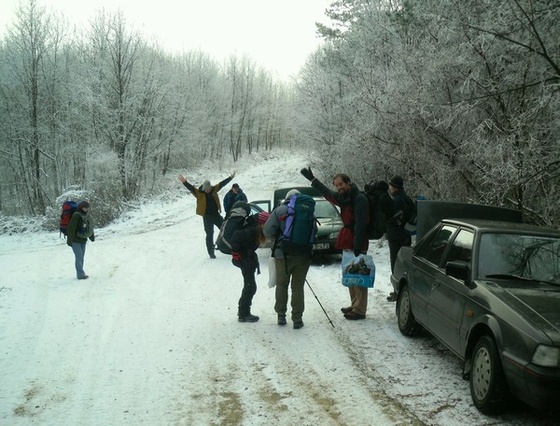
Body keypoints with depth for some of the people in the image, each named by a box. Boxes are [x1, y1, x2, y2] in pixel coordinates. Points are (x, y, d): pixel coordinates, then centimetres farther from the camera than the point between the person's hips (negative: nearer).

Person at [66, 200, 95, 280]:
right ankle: (80, 274, -7)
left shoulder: (87, 216, 5)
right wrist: (70, 240, -21)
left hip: (83, 240, 8)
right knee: (79, 257, -9)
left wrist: (92, 237, 23)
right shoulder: (76, 216, -20)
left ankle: (80, 273, 20)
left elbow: (90, 227, 19)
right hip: (75, 240, -8)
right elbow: (71, 228, -21)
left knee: (81, 257, 12)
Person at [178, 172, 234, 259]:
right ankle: (211, 252, 9)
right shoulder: (199, 193, -9)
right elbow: (191, 188, -23)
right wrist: (184, 182, -41)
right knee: (209, 234, 0)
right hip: (207, 217, -4)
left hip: (216, 215, 4)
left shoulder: (214, 190, 3)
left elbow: (222, 184, 10)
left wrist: (231, 177, 14)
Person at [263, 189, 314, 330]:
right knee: (298, 287, 8)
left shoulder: (279, 211, -3)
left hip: (283, 254, -1)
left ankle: (281, 315, 18)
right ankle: (297, 319, 8)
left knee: (282, 285, 14)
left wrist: (279, 238, 9)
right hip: (303, 255, 1)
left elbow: (268, 231, -9)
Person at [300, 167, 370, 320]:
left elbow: (360, 224, -21)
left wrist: (358, 247, -26)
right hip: (347, 244, 10)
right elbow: (327, 193, 33)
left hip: (357, 244, -10)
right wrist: (312, 179, 39)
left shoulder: (359, 198, -14)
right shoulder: (343, 197, 13)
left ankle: (360, 310, -6)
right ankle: (354, 305, 25)